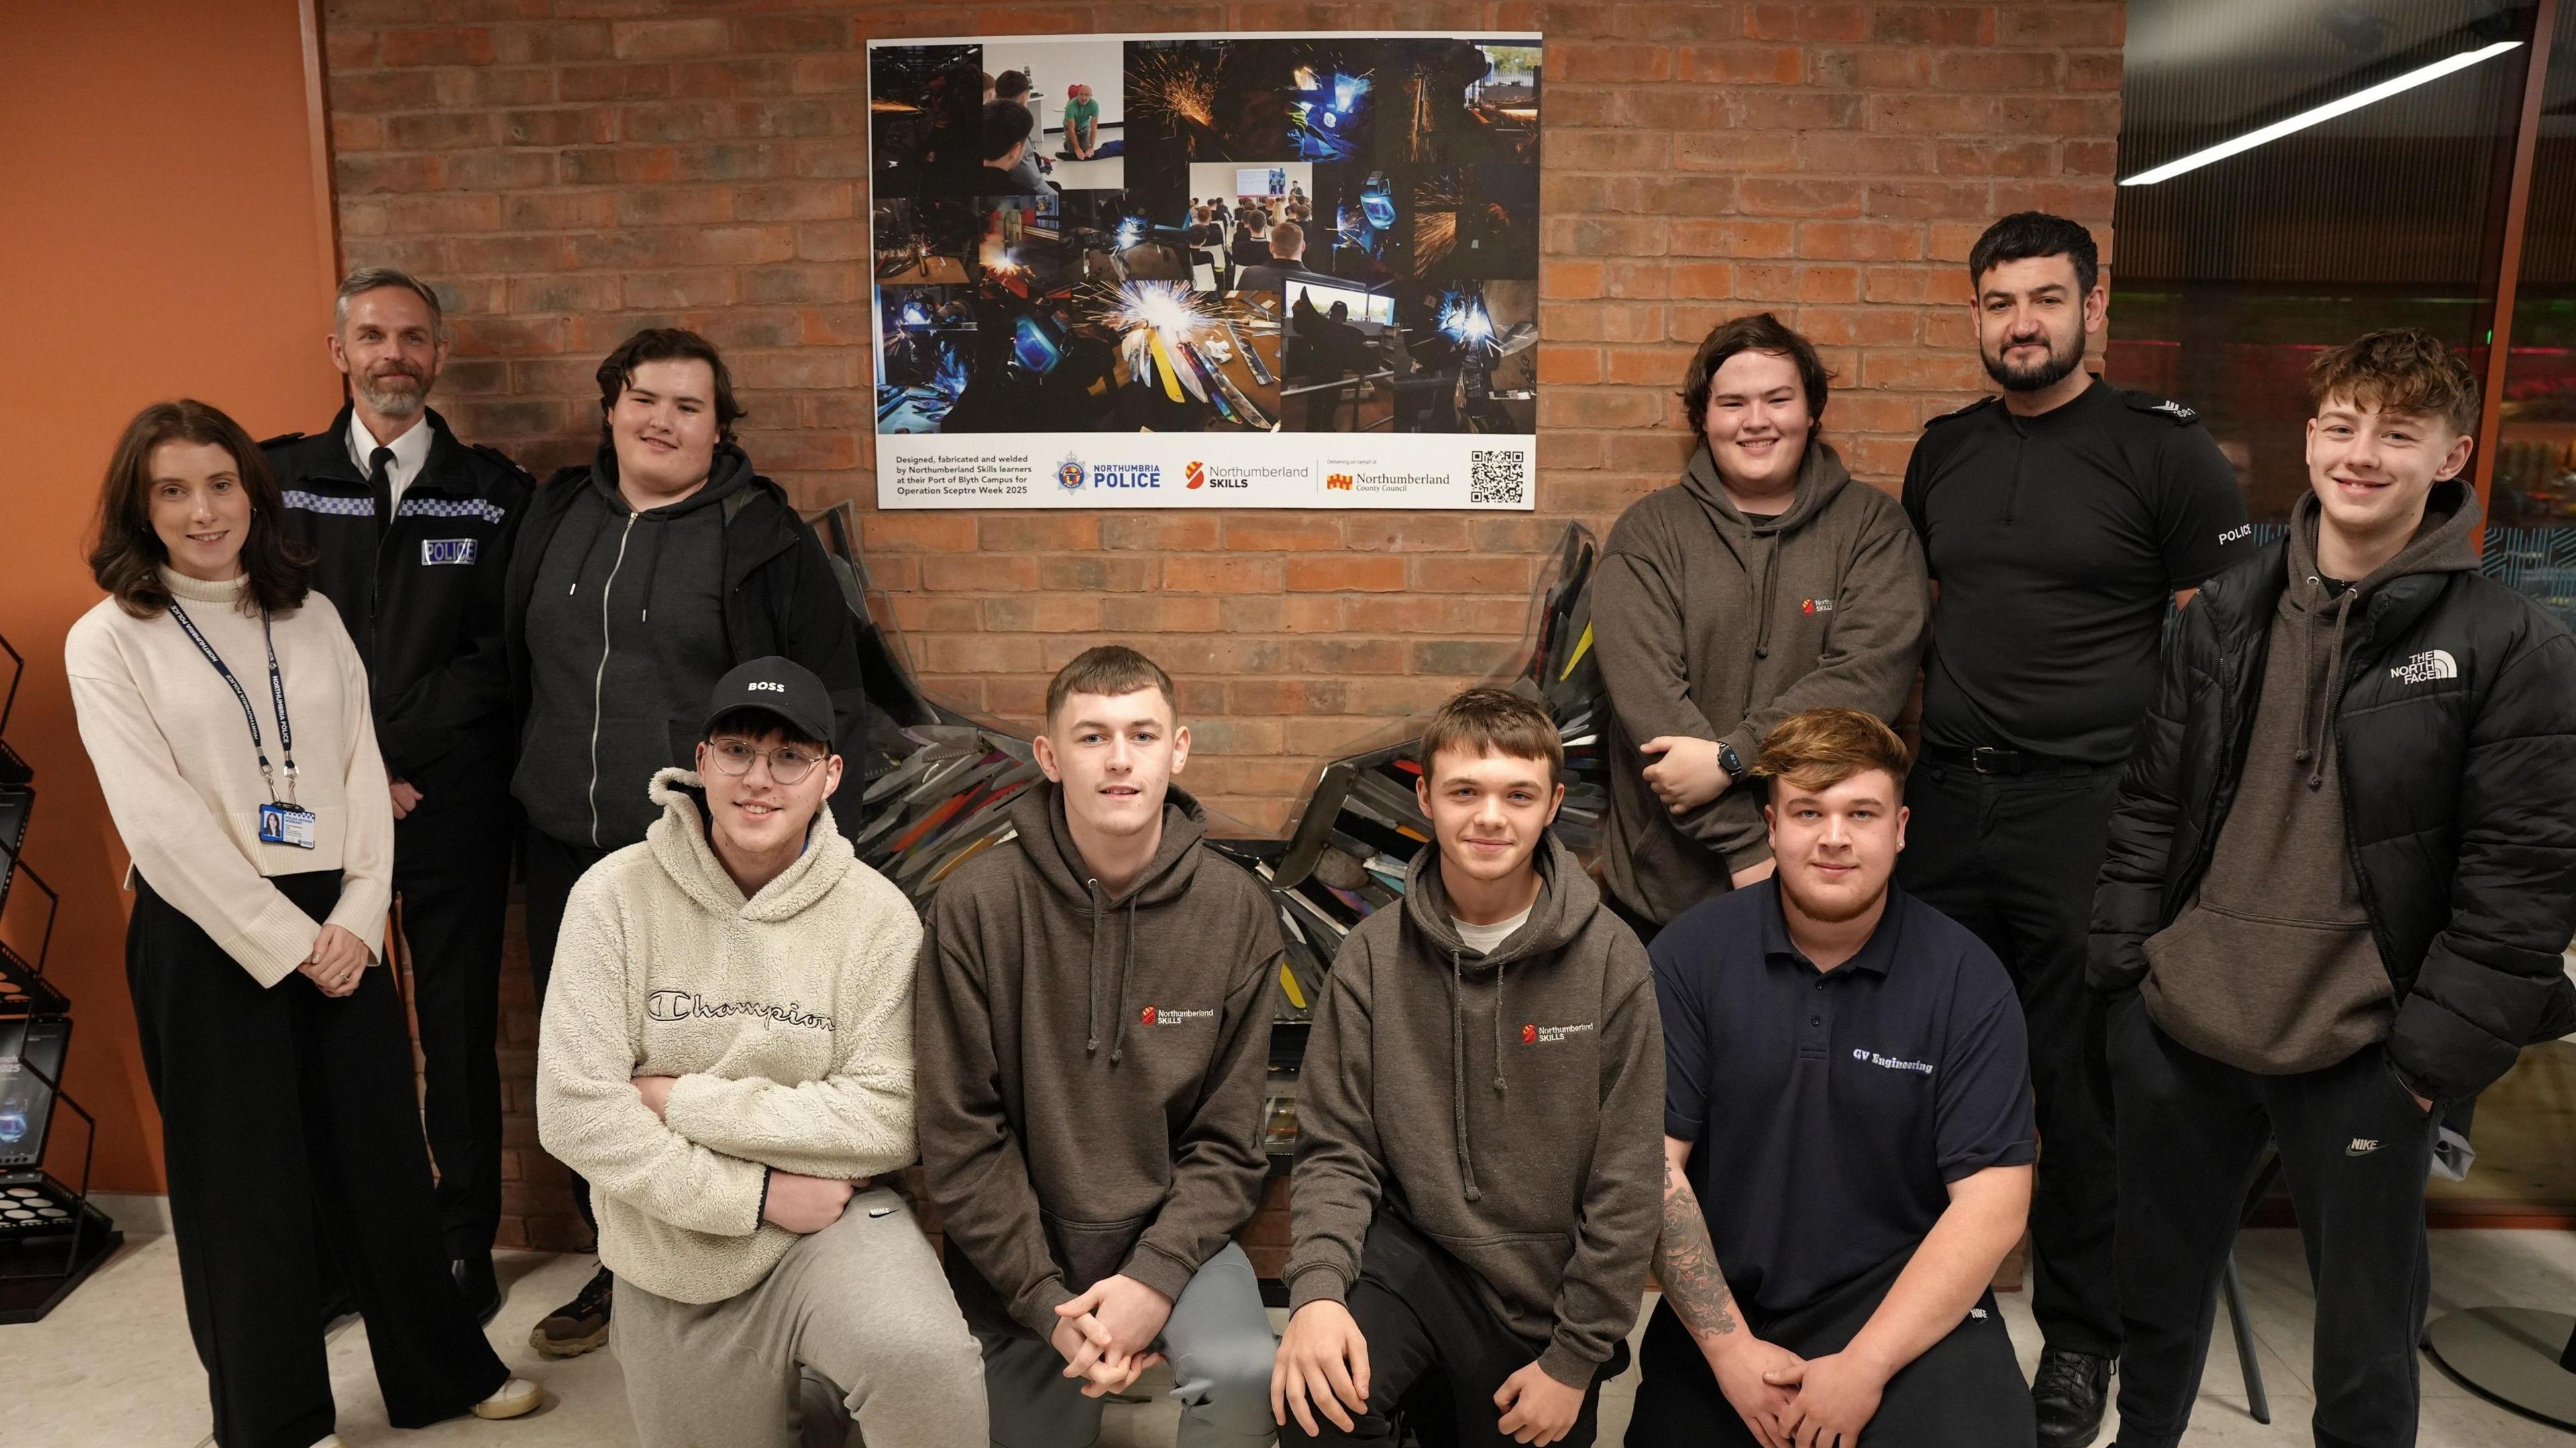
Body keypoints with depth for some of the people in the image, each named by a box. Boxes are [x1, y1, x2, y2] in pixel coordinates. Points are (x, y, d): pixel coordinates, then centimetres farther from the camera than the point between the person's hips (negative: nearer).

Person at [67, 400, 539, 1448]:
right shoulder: (106, 641, -3)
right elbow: (161, 820, -10)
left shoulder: (310, 617, 8)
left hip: (338, 927, 3)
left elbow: (362, 771, 5)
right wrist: (286, 940, -13)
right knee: (245, 1178, 8)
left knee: (381, 1154, 10)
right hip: (206, 936, -3)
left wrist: (357, 917, -6)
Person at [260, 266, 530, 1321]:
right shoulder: (279, 478, 6)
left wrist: (392, 752, -11)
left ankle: (465, 1249, 21)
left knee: (460, 1031, 7)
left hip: (452, 800, -1)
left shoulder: (492, 490, 4)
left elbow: (501, 650, -3)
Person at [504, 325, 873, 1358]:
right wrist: (526, 810, 13)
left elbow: (829, 704, -7)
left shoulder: (762, 535, -6)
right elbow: (517, 673, 15)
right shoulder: (556, 517, 8)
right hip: (567, 857, 5)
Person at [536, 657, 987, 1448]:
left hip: (831, 1222, -2)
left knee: (923, 1361, -29)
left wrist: (686, 1100, -17)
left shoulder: (877, 913, -11)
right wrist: (757, 1195, -16)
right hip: (672, 1260, 2)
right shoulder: (615, 894, -10)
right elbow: (576, 1112, -14)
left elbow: (888, 1121, -15)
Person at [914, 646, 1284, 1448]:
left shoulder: (1239, 911, -8)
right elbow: (961, 1133, -9)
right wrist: (1048, 1304, -13)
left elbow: (1227, 1142, -5)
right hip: (1020, 1243, 1)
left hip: (1173, 1230, 0)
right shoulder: (976, 905, -12)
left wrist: (1155, 1279, -18)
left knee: (1244, 1375, -26)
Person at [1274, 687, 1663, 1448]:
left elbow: (1626, 1185, -7)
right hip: (1410, 1250, 0)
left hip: (1548, 1299, 1)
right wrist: (1318, 1289, -21)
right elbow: (1335, 1150, -4)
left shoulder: (1610, 960, -10)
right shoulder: (1372, 957, -5)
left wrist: (1574, 1361, -5)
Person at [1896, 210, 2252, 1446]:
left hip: (2091, 810, -4)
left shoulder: (2163, 450, -4)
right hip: (1949, 799, 5)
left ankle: (2081, 1335, 25)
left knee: (2081, 1085, 6)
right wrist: (1911, 762, 12)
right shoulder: (1944, 451, 11)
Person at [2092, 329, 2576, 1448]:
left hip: (2361, 1059, -3)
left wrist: (2437, 1056, -11)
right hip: (2176, 1030, 4)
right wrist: (2124, 967, 3)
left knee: (2367, 1350, 12)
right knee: (2157, 1300, 20)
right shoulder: (2224, 613, 5)